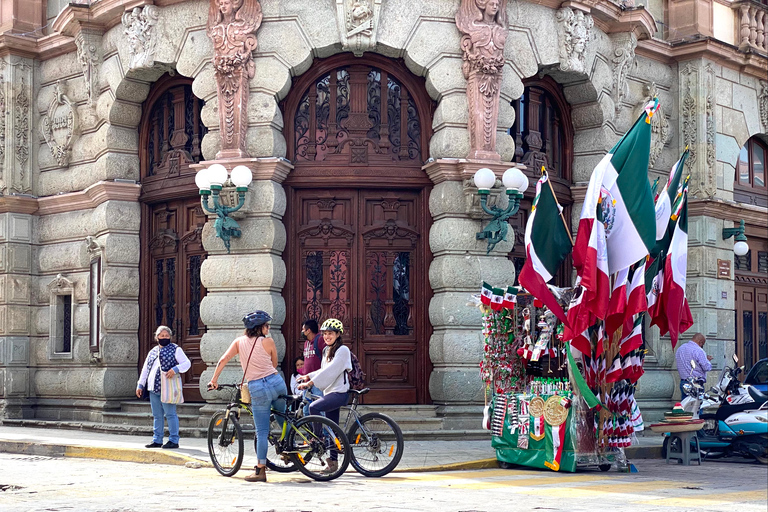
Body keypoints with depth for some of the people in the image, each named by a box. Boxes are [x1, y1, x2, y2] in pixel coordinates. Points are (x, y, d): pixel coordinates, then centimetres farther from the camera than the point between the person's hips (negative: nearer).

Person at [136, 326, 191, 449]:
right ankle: (157, 440, 16)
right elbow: (145, 369, 24)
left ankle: (174, 440, -2)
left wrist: (175, 369, -21)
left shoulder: (175, 349, 2)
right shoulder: (153, 351, 19)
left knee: (170, 414, -6)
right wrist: (140, 385, 19)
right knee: (157, 416, 10)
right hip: (153, 388, 6)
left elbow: (187, 363, -4)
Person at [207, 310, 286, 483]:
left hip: (257, 389, 0)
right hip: (275, 382, 0)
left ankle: (260, 470, 1)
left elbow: (223, 360, 2)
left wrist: (214, 380, 13)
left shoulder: (239, 341, 6)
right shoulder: (268, 342, 1)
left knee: (262, 431, 2)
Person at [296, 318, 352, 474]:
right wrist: (308, 376, 10)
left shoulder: (342, 350, -11)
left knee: (314, 407, -27)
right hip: (330, 392, 8)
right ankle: (333, 461, 12)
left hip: (339, 392, -8)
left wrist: (310, 383, -24)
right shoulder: (327, 350, 16)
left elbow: (330, 371, -20)